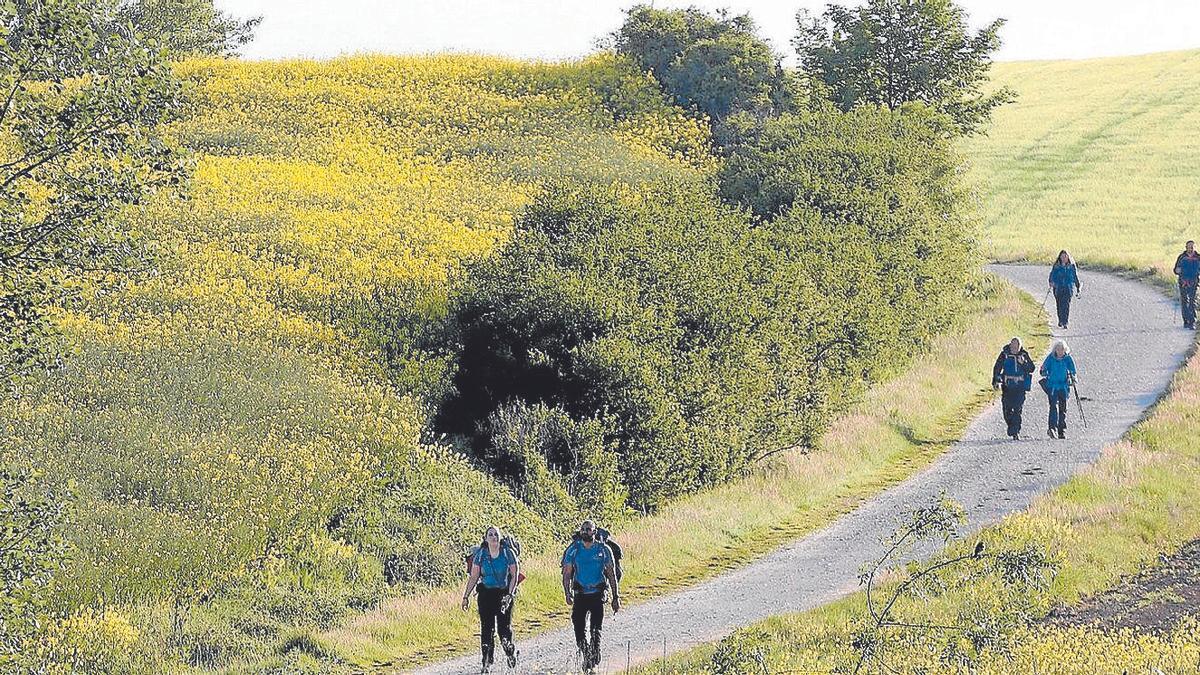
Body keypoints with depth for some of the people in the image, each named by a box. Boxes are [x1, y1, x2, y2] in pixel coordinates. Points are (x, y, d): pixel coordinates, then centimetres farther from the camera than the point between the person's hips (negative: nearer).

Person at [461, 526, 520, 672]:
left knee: (504, 627, -4)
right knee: (486, 628, -3)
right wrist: (466, 596, 2)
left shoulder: (508, 553, -4)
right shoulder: (480, 554, 1)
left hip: (504, 594, -2)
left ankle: (511, 652, 24)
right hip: (486, 594, 2)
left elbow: (514, 576, -3)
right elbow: (473, 577, 6)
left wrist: (509, 595, -14)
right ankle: (487, 661, 5)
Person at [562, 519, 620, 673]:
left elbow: (612, 575, 6)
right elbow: (567, 574, 4)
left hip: (597, 595, -1)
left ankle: (594, 660, -1)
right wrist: (567, 593, -10)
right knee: (579, 629, -3)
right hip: (580, 595, 1)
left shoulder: (603, 550, 1)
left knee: (596, 630, -9)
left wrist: (615, 597, 3)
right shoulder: (573, 550, 3)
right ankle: (586, 655, 20)